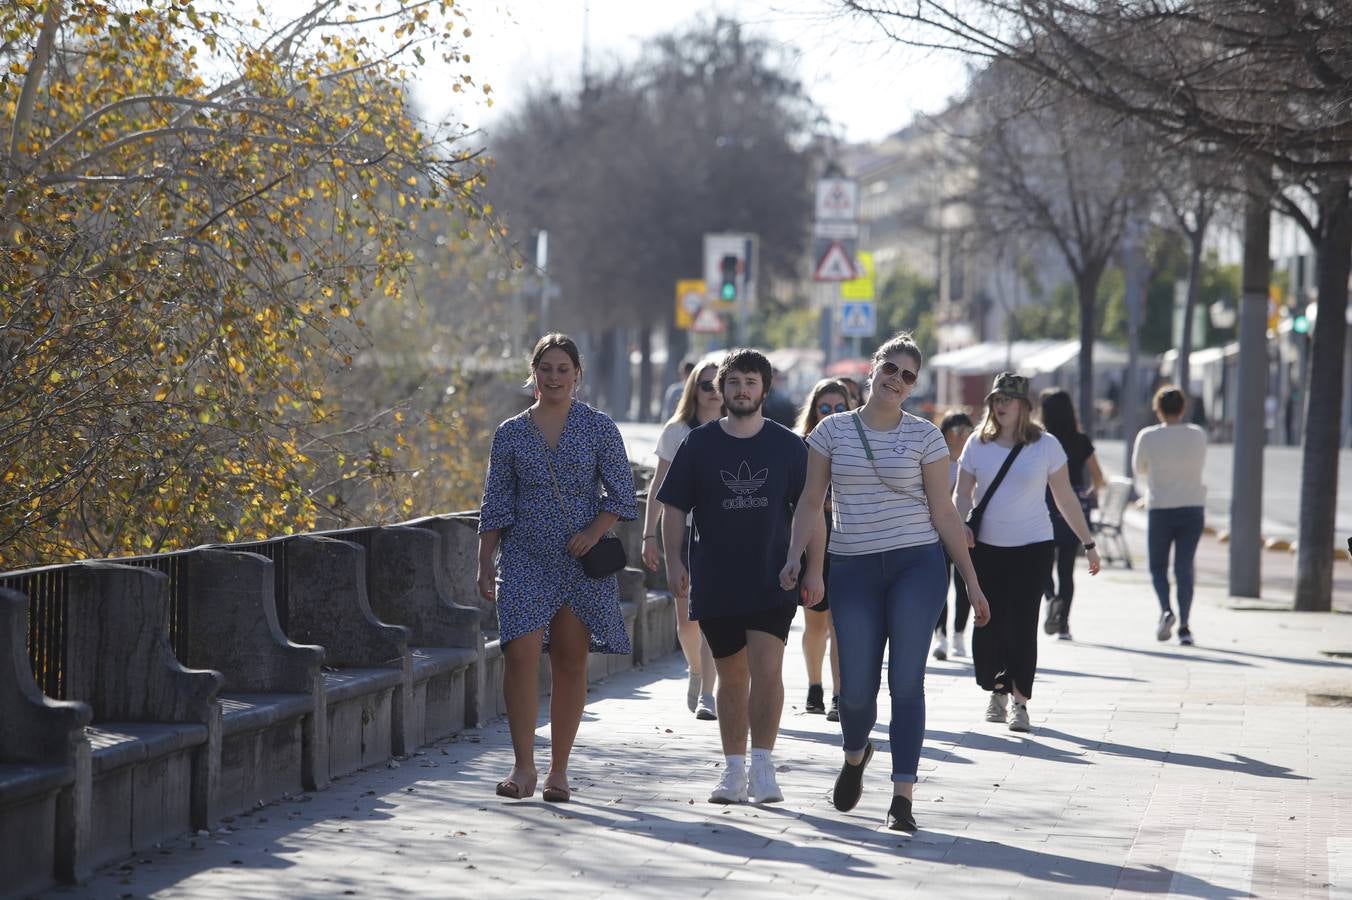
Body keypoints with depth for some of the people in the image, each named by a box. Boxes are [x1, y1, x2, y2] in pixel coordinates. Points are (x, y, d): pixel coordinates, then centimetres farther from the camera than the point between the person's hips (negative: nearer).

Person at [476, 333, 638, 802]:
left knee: (571, 662, 4)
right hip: (525, 558, 0)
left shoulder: (598, 428, 3)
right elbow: (495, 506, 8)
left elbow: (621, 493, 3)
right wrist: (485, 565, 3)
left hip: (582, 559, 0)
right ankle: (523, 767, -10)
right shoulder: (510, 433, 6)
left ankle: (559, 771, 12)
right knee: (521, 652, -14)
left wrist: (595, 532, -13)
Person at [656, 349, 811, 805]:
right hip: (715, 582, 1)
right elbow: (674, 507, 6)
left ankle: (762, 766, -10)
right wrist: (674, 562, -5)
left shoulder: (788, 446, 3)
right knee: (731, 676, 9)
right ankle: (734, 770, 17)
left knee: (766, 669, -15)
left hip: (772, 582, -1)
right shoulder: (698, 444, 4)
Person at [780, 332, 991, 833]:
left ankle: (903, 796, -7)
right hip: (853, 569, 1)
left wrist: (972, 582, 3)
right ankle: (855, 756, 35)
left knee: (906, 682, -8)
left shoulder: (924, 437, 3)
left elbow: (943, 512, 5)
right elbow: (812, 502, 8)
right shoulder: (833, 430, 6)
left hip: (916, 565, -1)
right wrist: (795, 558, -6)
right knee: (856, 687, 0)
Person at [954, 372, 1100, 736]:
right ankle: (997, 692, 23)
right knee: (988, 623, 3)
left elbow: (1066, 499, 6)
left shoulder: (1045, 446, 1)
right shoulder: (978, 444, 4)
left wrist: (1088, 543, 6)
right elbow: (963, 493, 7)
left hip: (1032, 546, -2)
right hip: (986, 546, 2)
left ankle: (1020, 702, -3)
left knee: (1022, 624, -8)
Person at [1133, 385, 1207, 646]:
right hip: (1193, 507, 2)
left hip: (1160, 509, -2)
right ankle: (1184, 626, -1)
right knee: (1184, 567, 5)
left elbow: (1139, 469, 7)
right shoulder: (1198, 436, 0)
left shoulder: (1148, 437, -7)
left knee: (1158, 565, 12)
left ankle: (1166, 610, -12)